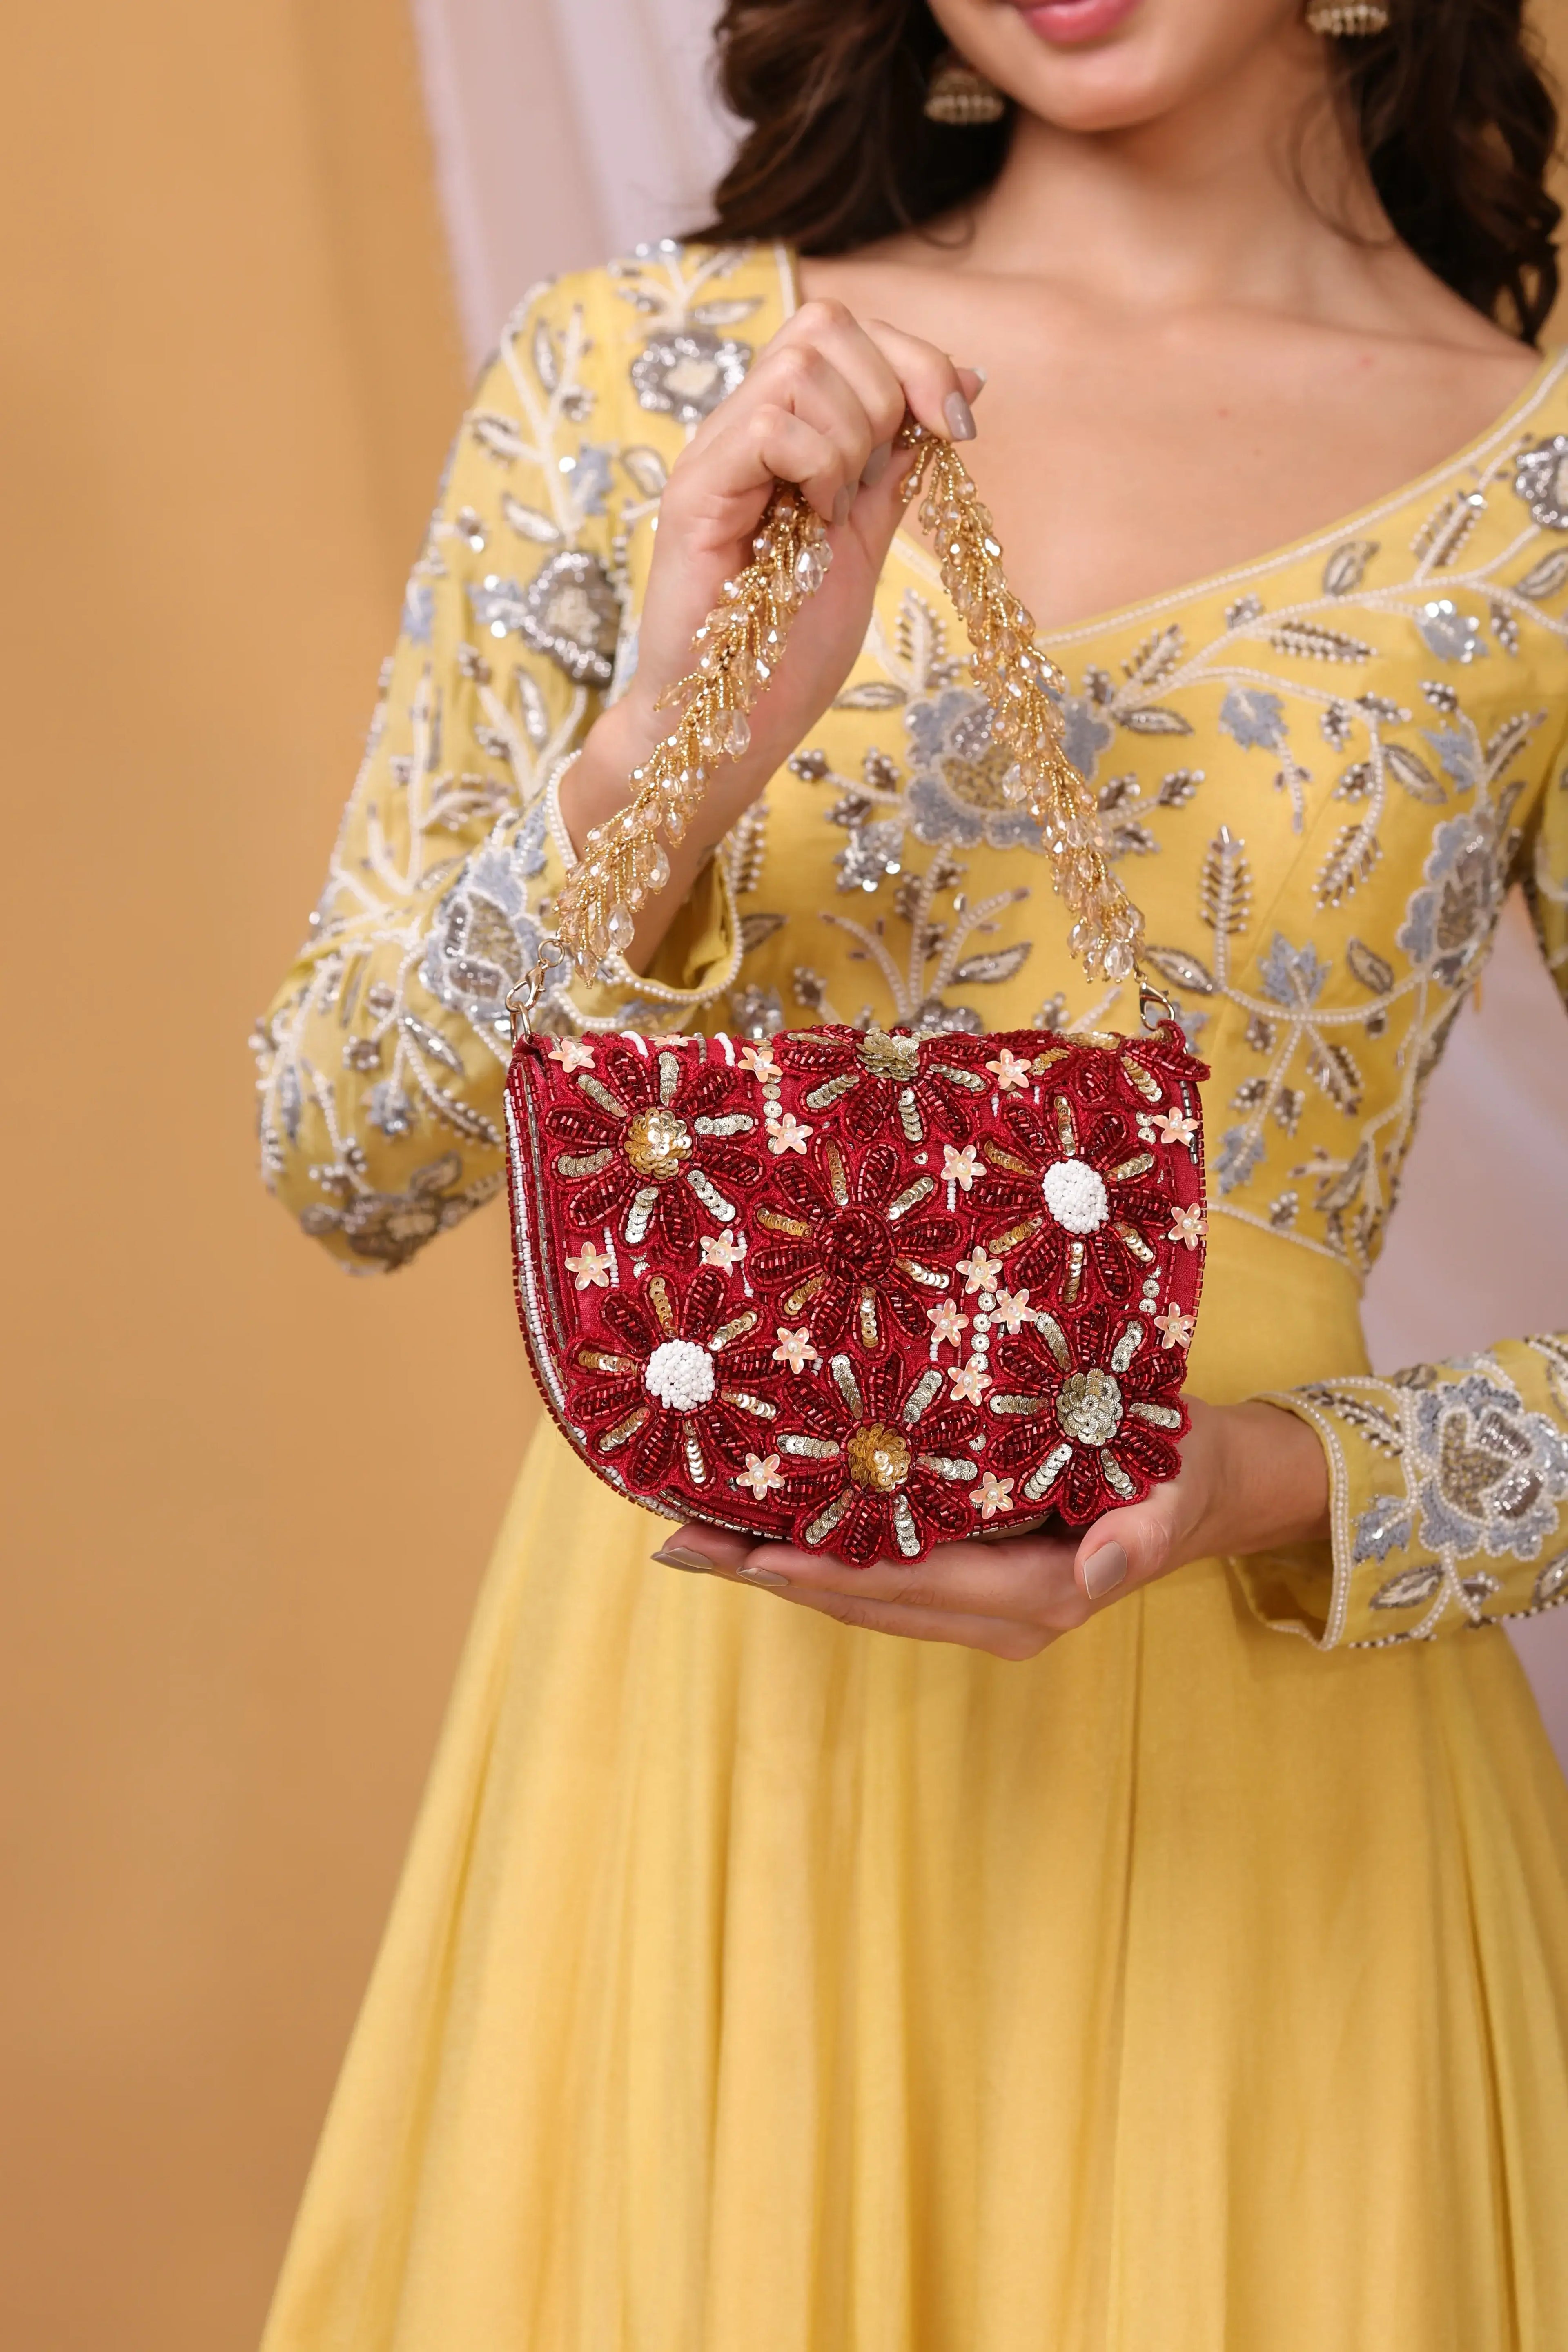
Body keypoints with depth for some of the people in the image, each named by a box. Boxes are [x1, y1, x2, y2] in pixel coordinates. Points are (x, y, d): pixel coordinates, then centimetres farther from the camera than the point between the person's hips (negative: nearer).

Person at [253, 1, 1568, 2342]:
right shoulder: (633, 378, 0)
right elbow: (339, 1161, -2)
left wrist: (1256, 1490, -19)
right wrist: (661, 767, -18)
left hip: (1253, 1757, 0)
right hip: (698, 1701, 1)